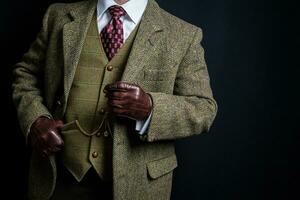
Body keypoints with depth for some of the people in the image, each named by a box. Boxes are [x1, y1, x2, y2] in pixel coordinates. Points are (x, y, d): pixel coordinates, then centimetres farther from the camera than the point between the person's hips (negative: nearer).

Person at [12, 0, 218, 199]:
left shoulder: (184, 35, -5)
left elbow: (204, 110, -7)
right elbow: (26, 72, 11)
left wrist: (150, 107, -25)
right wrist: (35, 120, -8)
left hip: (135, 182, -1)